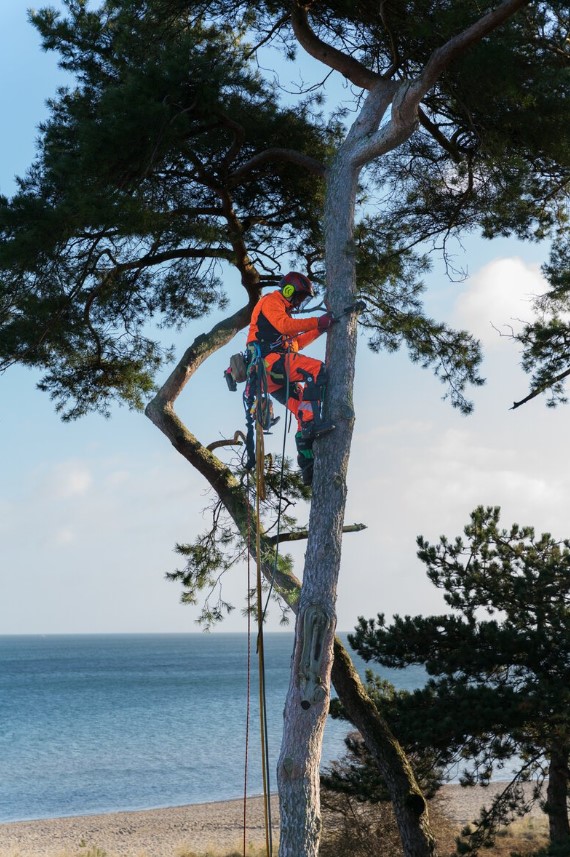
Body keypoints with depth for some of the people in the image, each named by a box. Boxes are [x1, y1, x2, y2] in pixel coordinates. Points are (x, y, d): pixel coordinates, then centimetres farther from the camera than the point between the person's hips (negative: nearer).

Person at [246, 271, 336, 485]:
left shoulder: (283, 310, 35)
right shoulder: (271, 301, 5)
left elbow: (295, 342, 31)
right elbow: (284, 325, -13)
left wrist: (319, 329, 21)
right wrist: (317, 322, -13)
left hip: (277, 378, 10)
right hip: (270, 360, -10)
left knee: (303, 411, 2)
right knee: (316, 369, -27)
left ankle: (308, 465, -3)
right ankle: (311, 422, -39)